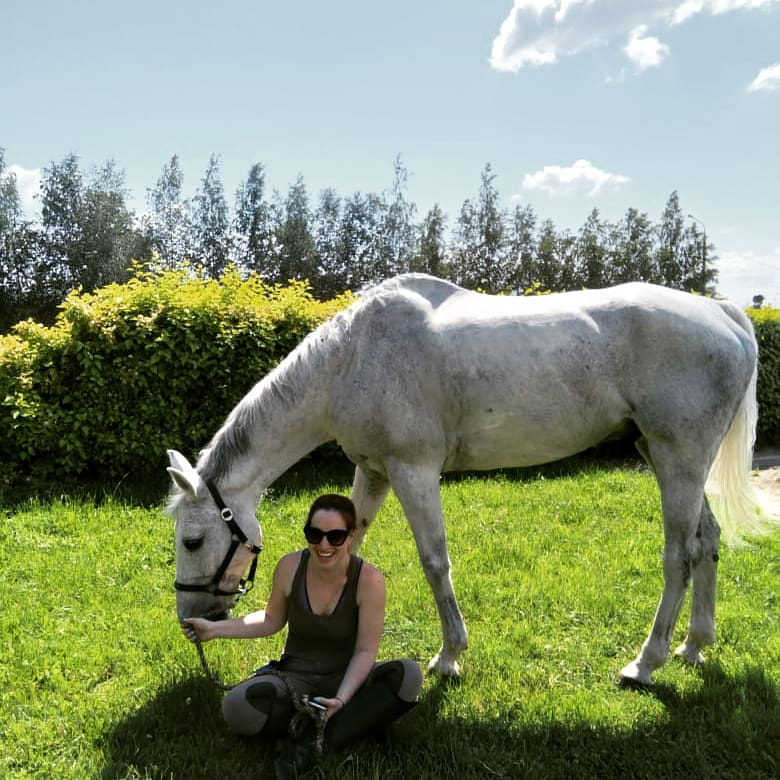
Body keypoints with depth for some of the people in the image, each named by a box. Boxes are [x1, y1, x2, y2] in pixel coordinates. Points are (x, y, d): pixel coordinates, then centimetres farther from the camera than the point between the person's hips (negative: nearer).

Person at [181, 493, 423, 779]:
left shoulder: (368, 579, -19)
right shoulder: (290, 567, -12)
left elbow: (365, 651, -16)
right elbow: (273, 620, 6)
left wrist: (340, 699, -30)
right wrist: (215, 629, 0)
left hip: (346, 679, -1)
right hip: (295, 677, 1)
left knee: (408, 674, -31)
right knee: (237, 707, -30)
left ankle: (308, 743, -26)